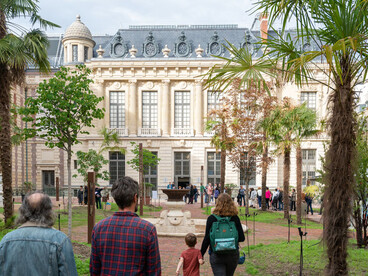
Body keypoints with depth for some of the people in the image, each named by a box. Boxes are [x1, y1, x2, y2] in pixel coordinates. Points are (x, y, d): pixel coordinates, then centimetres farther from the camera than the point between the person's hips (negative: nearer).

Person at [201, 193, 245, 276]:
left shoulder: (211, 218, -9)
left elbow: (207, 239, -8)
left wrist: (201, 254, 2)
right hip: (233, 254, 3)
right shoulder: (235, 218, -5)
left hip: (216, 256, -2)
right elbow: (242, 238, -4)